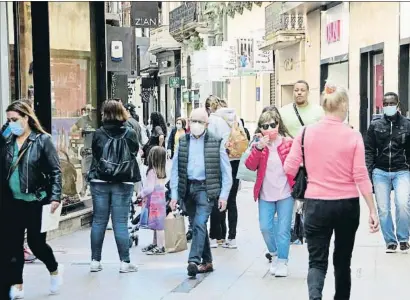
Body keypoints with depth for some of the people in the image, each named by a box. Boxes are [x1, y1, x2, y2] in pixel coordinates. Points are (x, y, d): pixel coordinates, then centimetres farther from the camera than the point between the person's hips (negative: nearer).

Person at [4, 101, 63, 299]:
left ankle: (55, 271, 30)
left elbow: (55, 171, -7)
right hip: (14, 202, 4)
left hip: (37, 201, -4)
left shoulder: (42, 140, -6)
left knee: (35, 242, 2)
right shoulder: (8, 142, 7)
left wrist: (55, 197, -16)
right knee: (14, 244, 3)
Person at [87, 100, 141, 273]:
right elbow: (135, 152, 7)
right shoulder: (130, 134, -6)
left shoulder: (98, 134, -6)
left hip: (100, 182, 1)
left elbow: (95, 155, 4)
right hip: (123, 183, -1)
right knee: (120, 222, 2)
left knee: (98, 221, 9)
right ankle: (124, 262, 3)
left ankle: (95, 261, 13)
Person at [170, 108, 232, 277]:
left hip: (206, 188, -4)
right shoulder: (183, 142, 9)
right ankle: (207, 262, 22)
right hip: (188, 188, 4)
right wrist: (174, 194, 2)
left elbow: (226, 171, 1)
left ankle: (194, 260, -24)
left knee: (200, 223, -19)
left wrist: (224, 195, -6)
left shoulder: (216, 142, 1)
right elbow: (175, 170, 8)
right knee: (198, 226, 11)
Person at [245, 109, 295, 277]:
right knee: (265, 227, 1)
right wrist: (258, 148, -22)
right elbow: (250, 166, -10)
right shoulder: (259, 145, 3)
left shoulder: (288, 143, -4)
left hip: (285, 194, -2)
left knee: (283, 230, 0)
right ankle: (275, 254, 26)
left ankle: (282, 262, 11)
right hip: (265, 195, 2)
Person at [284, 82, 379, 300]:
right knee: (343, 259, 18)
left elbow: (289, 169, -1)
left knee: (317, 261, 3)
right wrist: (372, 210, -3)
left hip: (316, 204, 0)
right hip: (347, 205, 0)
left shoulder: (306, 133, -4)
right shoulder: (353, 135, -7)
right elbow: (361, 176, -9)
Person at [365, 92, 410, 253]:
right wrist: (367, 173, -5)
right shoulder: (375, 125, 5)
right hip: (380, 172, 2)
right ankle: (390, 241, 19)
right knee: (383, 209, 3)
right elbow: (368, 151, 4)